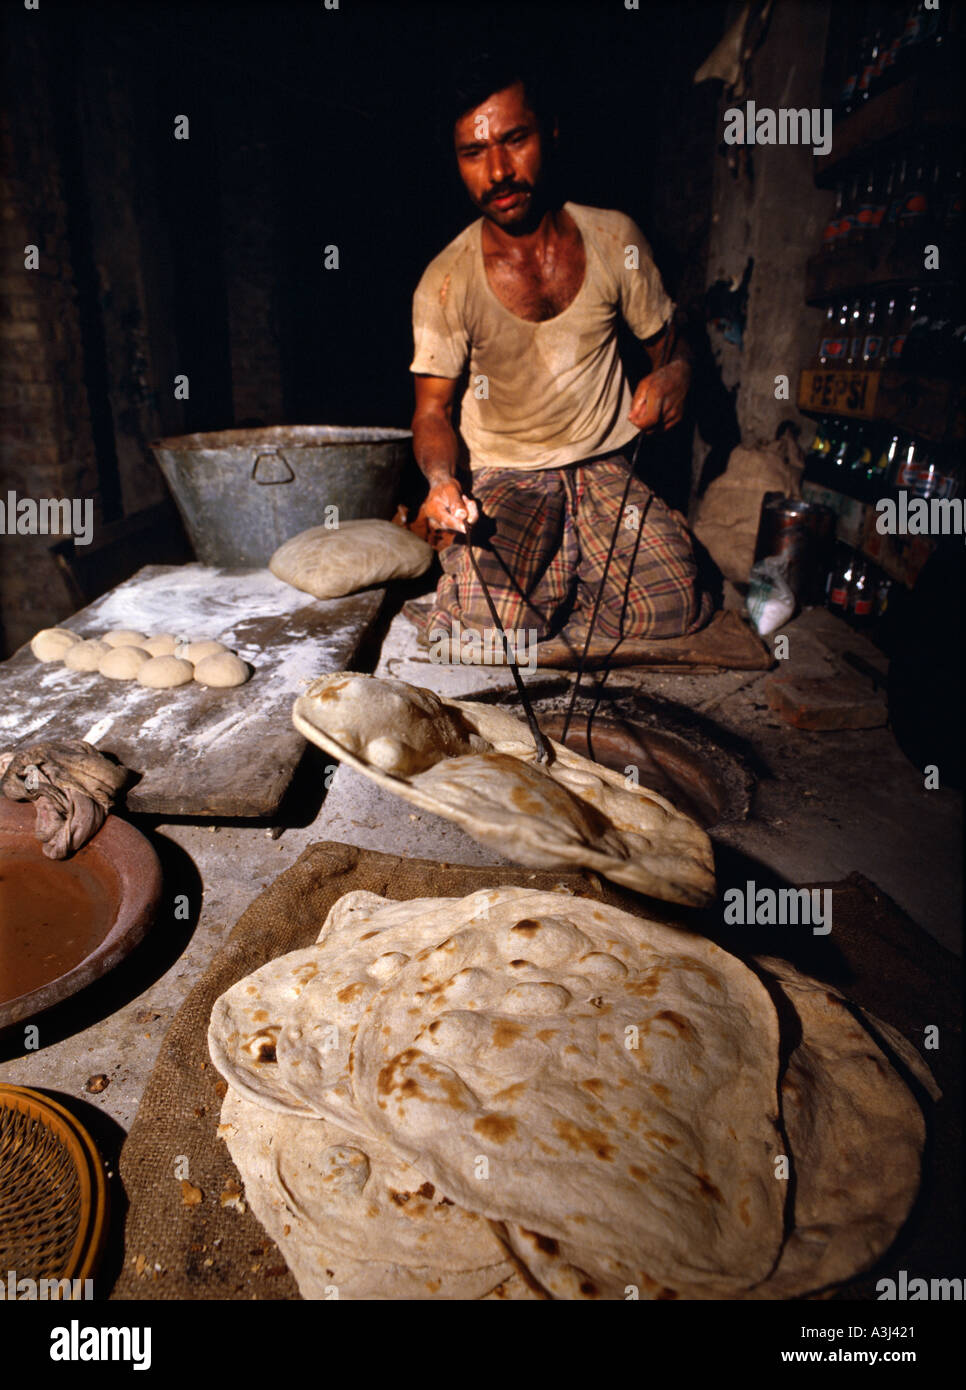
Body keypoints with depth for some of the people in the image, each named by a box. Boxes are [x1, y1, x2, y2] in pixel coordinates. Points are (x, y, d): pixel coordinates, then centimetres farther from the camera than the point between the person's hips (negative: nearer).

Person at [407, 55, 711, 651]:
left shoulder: (615, 238, 0)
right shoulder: (446, 283, -7)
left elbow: (665, 337, 12)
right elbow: (433, 408, -4)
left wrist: (674, 372, -14)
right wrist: (442, 479, -26)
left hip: (606, 467, 2)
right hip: (503, 476, -2)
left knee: (678, 606, -18)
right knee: (486, 630, -26)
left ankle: (556, 586, 10)